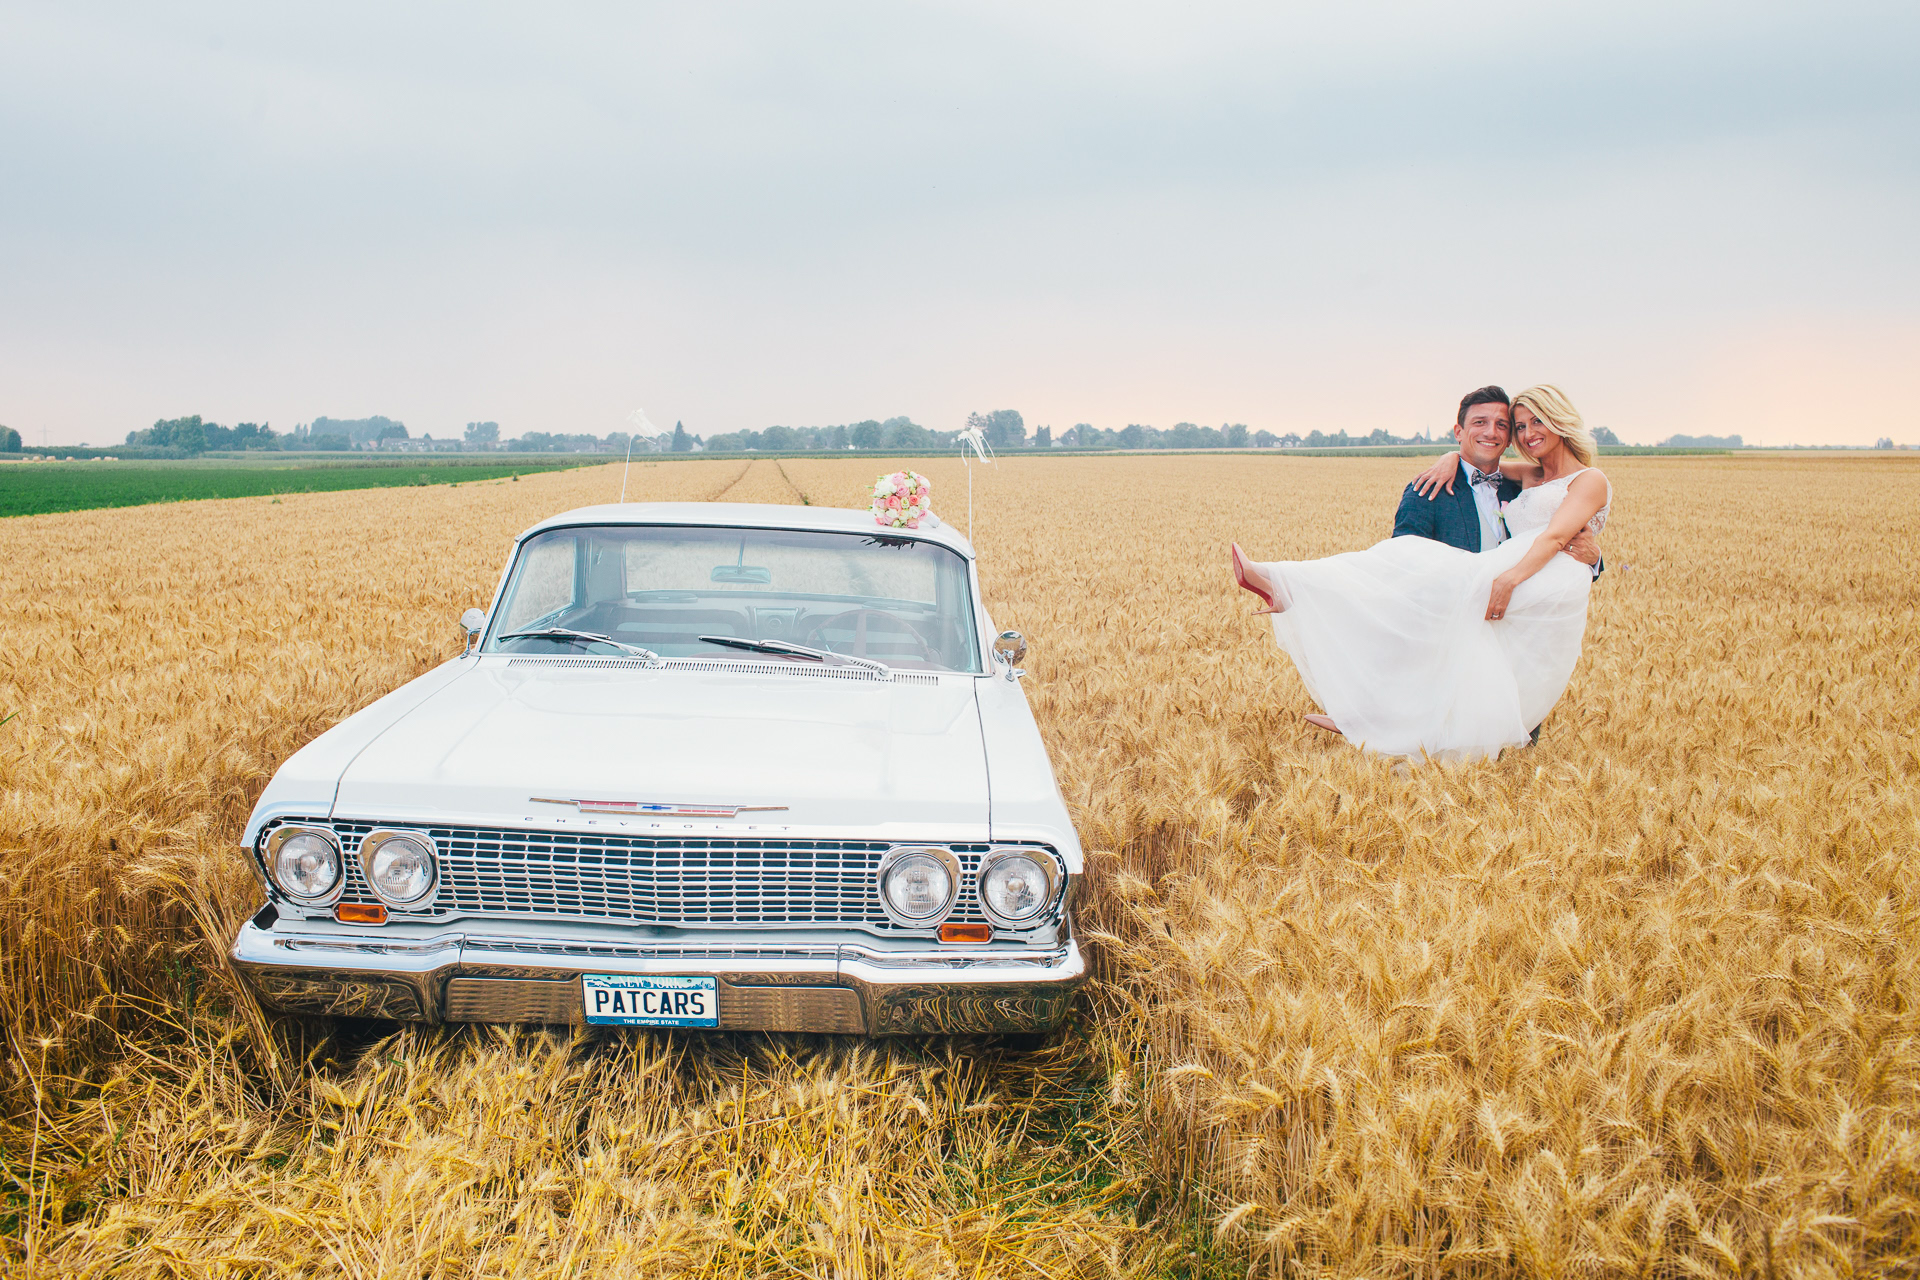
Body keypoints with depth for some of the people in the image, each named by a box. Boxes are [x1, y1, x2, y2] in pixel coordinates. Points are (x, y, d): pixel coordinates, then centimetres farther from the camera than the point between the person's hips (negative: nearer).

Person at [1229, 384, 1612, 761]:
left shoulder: (1590, 481, 6)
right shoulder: (1530, 477, 27)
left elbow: (1555, 537, -11)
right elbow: (1479, 459, 39)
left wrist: (1511, 577, -29)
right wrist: (1454, 458, 13)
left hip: (1546, 600, -7)